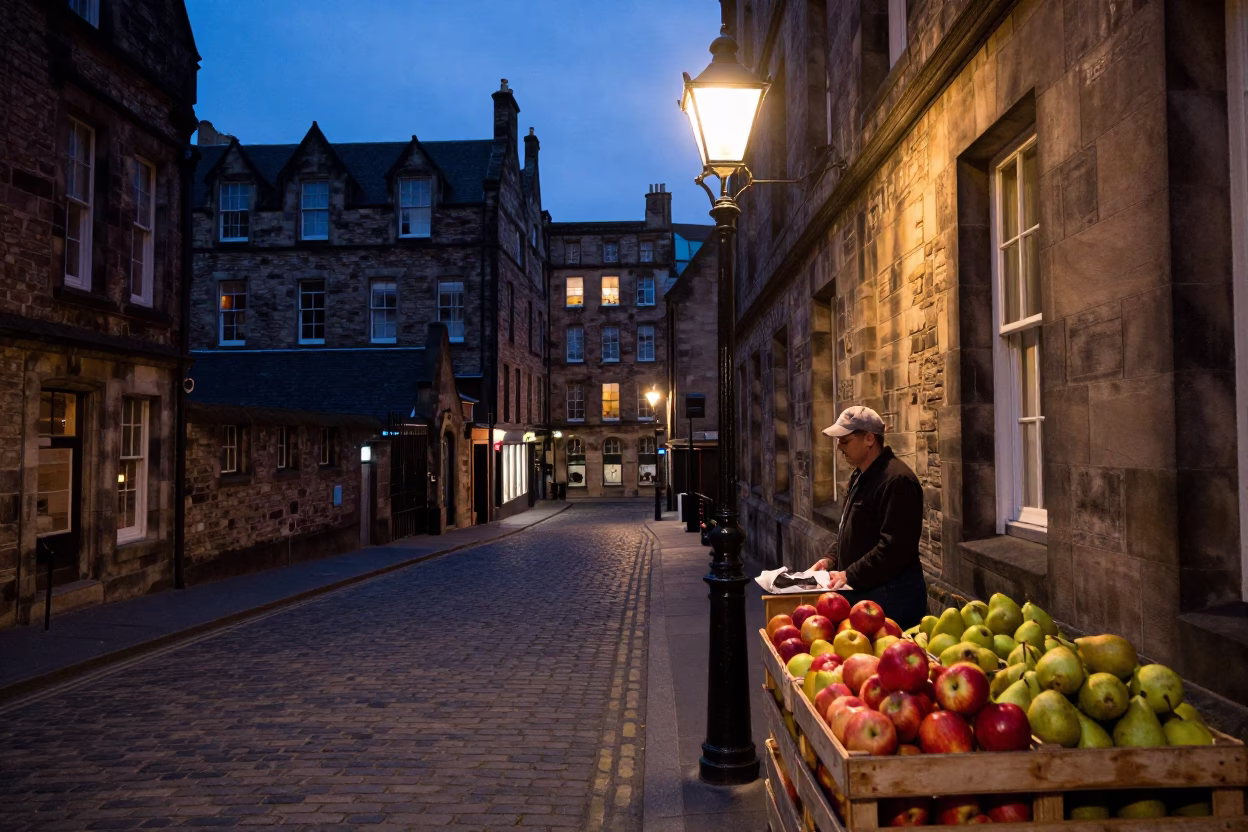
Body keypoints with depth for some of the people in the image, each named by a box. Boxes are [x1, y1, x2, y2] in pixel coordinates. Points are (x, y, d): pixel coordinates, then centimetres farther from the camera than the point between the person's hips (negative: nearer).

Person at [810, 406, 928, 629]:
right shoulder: (860, 476, 15)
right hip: (860, 592, 9)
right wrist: (831, 559, 8)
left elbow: (894, 548, -24)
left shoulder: (896, 480, -18)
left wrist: (850, 576, -20)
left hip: (891, 596, -9)